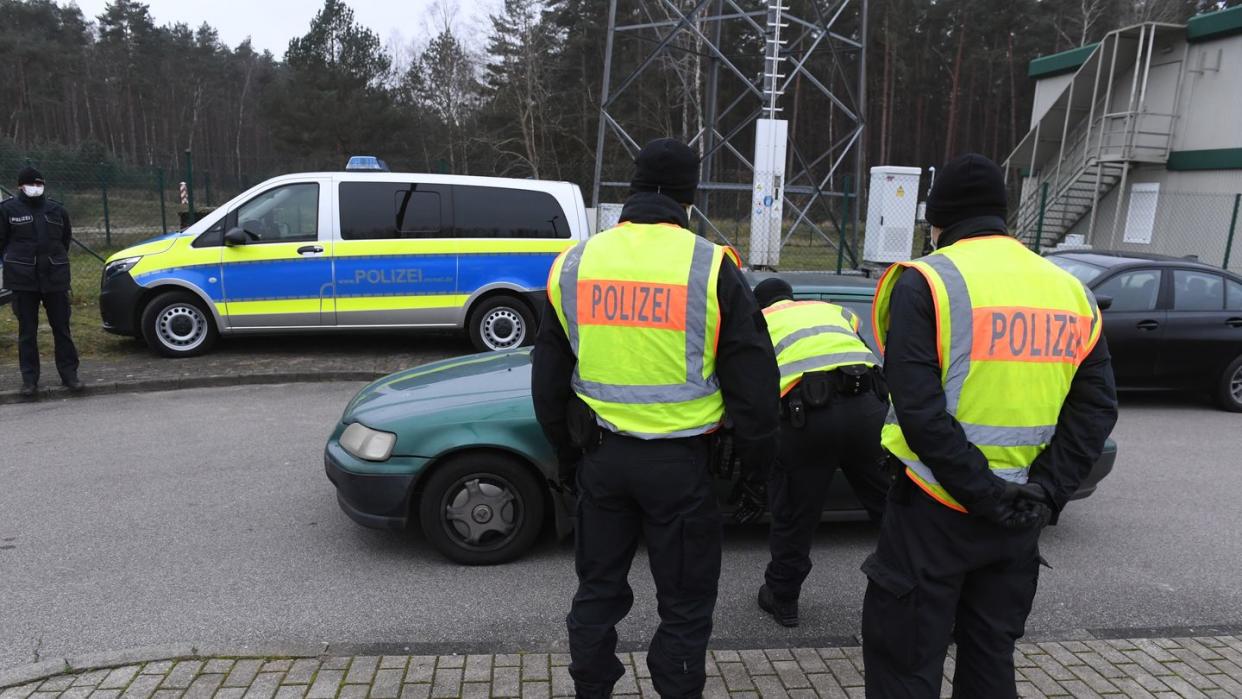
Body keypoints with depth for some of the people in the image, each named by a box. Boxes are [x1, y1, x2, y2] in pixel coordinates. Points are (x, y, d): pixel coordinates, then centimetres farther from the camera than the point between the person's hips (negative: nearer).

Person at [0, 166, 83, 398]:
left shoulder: (56, 210, 8)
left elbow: (66, 238, 19)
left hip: (55, 277, 2)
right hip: (23, 279, -2)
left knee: (62, 328, 5)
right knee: (27, 331, 5)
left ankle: (69, 374, 12)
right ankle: (29, 378, 12)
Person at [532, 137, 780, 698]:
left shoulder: (574, 263, 3)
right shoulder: (710, 266, -9)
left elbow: (548, 377, 10)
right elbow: (752, 378, -6)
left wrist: (567, 451, 21)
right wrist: (756, 457, 6)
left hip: (600, 455, 4)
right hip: (679, 460, -3)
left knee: (598, 589, 21)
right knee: (685, 604, 12)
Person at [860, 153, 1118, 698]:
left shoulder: (926, 281, -12)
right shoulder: (1071, 293, 7)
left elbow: (918, 407, -21)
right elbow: (1096, 407, 1)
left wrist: (981, 492, -16)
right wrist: (1046, 492, -4)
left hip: (935, 509, -6)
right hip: (1020, 517, 6)